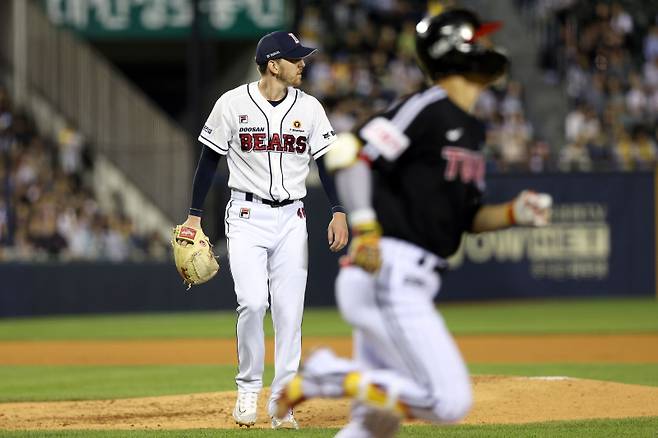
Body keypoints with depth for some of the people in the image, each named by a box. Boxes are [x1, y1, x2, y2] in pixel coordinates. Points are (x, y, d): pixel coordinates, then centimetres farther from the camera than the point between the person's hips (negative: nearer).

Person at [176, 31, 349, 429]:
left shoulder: (309, 108, 2)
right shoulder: (233, 104, -5)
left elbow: (326, 162, 4)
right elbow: (209, 160, 2)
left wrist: (339, 212, -9)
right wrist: (195, 215, 0)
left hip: (291, 219, 3)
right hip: (247, 216, -3)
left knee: (290, 312, 0)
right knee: (253, 303, -17)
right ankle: (248, 389, 2)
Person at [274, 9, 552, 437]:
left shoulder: (471, 131, 19)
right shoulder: (427, 109, -9)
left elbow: (469, 216, 24)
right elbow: (349, 153, -18)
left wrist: (512, 212, 5)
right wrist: (366, 233, -24)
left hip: (406, 285, 10)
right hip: (387, 277, -10)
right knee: (449, 401, -18)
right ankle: (333, 375, -10)